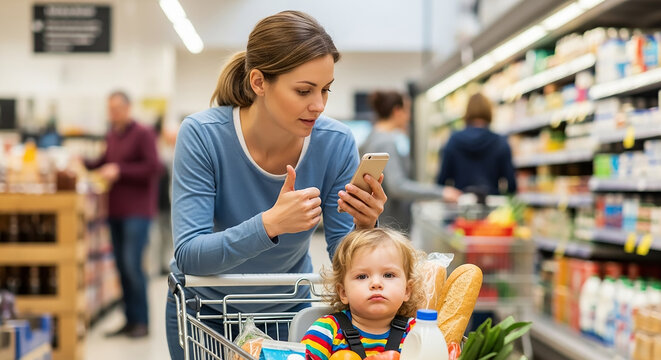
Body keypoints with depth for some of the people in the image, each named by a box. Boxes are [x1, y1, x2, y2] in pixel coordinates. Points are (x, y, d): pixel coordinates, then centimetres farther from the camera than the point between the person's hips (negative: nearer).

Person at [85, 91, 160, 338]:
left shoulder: (143, 134, -7)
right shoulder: (111, 136, 15)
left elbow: (153, 167, -15)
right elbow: (105, 163, 23)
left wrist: (119, 171, -17)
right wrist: (85, 164, 5)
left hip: (137, 211, -7)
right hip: (116, 211, 7)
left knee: (132, 264, -11)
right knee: (121, 265, 9)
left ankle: (142, 322, -2)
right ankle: (130, 320, 16)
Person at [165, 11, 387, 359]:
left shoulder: (336, 143, -20)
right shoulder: (202, 135, -26)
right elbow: (188, 257, -31)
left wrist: (363, 230, -35)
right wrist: (269, 224, -45)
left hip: (288, 305, 2)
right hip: (206, 305, -2)